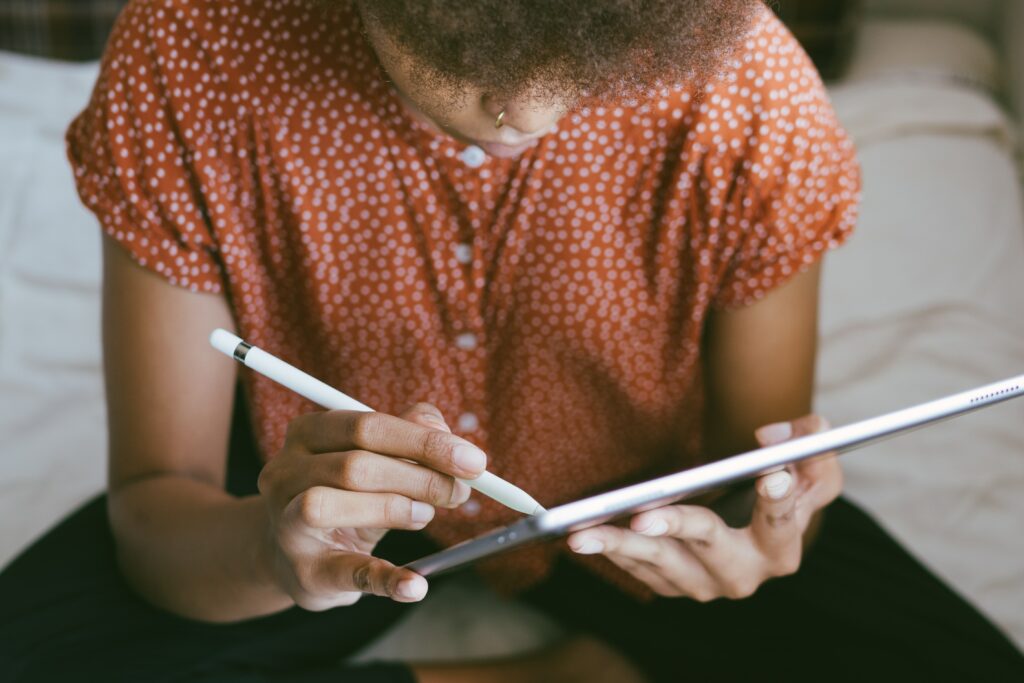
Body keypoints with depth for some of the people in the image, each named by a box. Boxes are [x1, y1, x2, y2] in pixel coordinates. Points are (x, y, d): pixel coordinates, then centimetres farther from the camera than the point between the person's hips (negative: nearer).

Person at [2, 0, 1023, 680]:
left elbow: (757, 442, -11)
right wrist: (268, 548, -45)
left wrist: (764, 532, -36)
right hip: (323, 493, 2)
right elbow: (151, 513, -21)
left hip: (628, 499, 0)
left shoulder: (747, 93, -27)